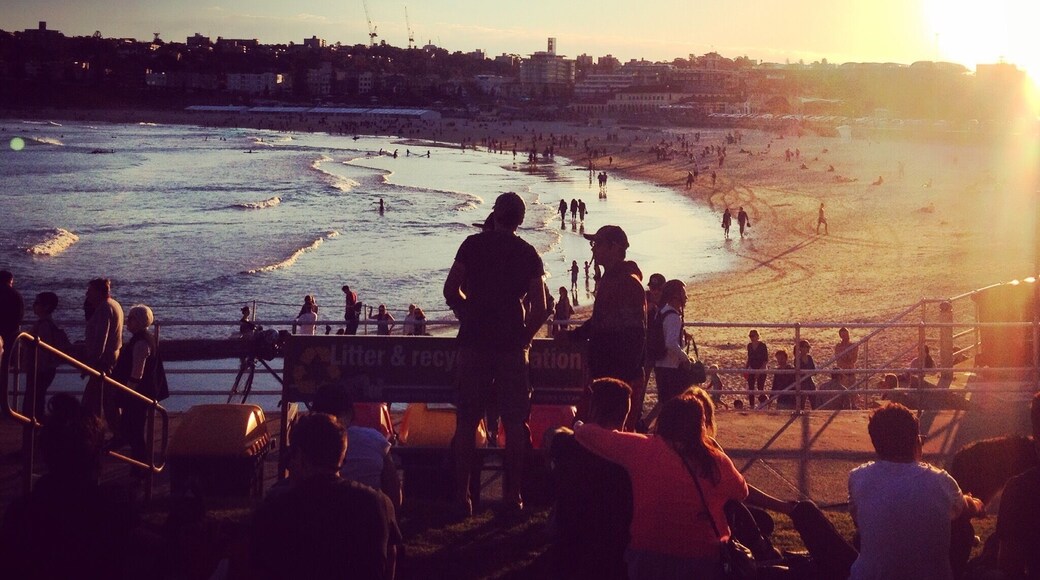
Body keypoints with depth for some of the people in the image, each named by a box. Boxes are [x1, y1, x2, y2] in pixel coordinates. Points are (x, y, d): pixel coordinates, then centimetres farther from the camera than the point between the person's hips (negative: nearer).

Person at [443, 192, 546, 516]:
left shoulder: (473, 244, 3)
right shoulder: (528, 253, 4)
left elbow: (451, 290, 0)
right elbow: (539, 307, -1)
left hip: (474, 340, 0)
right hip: (512, 343, 0)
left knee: (467, 421, 4)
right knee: (514, 422, 5)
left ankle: (462, 494, 2)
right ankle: (512, 495, 3)